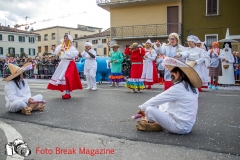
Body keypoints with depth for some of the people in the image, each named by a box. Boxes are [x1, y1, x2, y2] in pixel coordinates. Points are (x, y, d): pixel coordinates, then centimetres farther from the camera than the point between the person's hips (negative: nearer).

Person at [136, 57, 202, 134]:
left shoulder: (178, 88, -18)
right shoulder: (189, 87, 9)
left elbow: (157, 100, -10)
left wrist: (142, 108, 5)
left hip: (179, 127, -9)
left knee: (149, 109, -16)